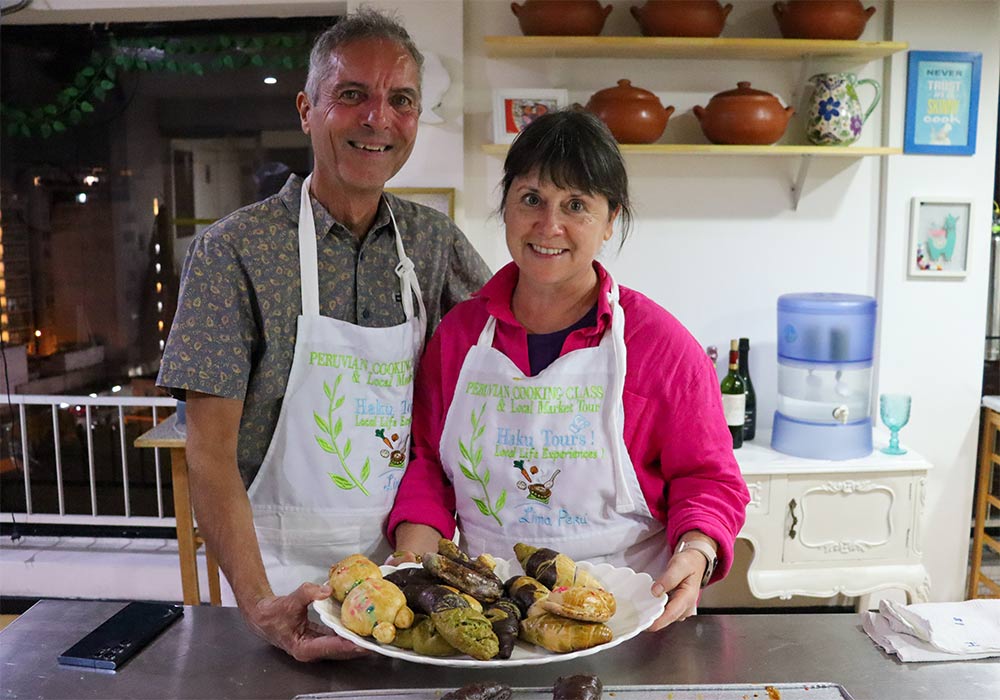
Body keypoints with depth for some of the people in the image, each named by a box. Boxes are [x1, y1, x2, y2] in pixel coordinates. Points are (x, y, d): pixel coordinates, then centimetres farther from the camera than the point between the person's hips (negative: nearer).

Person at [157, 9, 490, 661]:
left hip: (412, 556, 4)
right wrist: (257, 602, -24)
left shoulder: (434, 238, 0)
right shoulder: (234, 250, -12)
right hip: (290, 570, -4)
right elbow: (211, 452, -13)